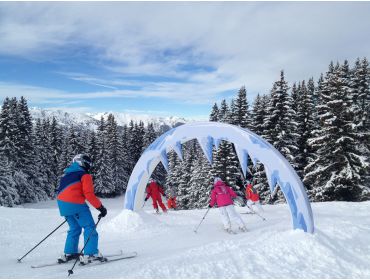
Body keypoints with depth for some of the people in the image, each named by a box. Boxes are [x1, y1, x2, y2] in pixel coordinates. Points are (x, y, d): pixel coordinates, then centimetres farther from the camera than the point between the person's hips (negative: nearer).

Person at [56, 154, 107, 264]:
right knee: (89, 227, -1)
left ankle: (69, 253, 24)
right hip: (75, 204, -8)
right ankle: (90, 254, -5)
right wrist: (100, 207, -9)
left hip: (62, 204, 8)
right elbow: (89, 194, -13)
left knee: (74, 228, 22)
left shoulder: (67, 174, 20)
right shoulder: (84, 175, -5)